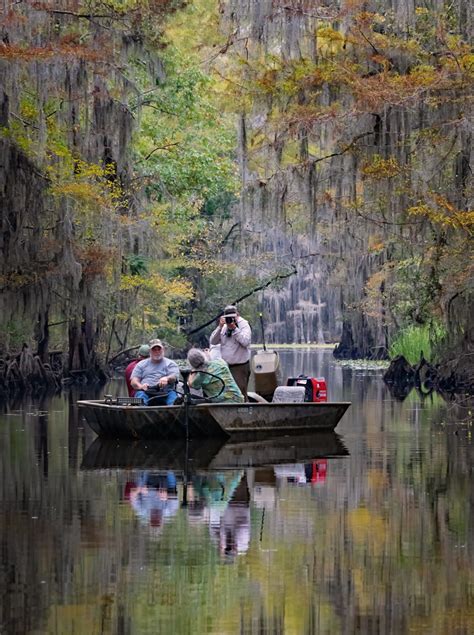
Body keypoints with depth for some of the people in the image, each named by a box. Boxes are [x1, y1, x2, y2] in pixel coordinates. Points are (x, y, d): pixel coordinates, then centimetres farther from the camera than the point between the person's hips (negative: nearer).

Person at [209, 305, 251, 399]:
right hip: (225, 366, 6)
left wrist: (234, 328, -21)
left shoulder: (244, 326, -4)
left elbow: (245, 341, -19)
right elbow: (213, 341, 4)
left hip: (240, 367, -6)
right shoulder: (223, 328, 11)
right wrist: (220, 327, -7)